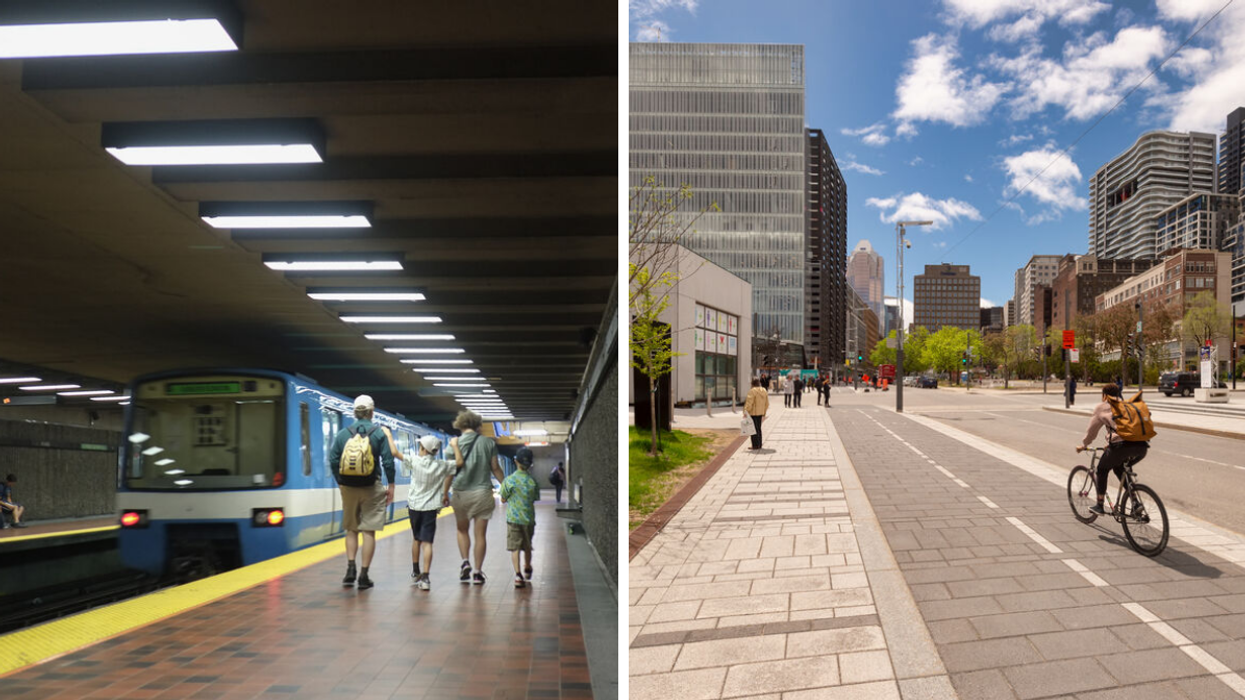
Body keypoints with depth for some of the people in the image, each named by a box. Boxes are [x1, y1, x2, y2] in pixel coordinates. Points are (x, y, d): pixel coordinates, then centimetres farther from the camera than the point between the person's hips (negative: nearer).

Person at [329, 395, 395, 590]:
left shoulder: (343, 433, 2)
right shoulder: (379, 433, -5)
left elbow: (333, 461, 2)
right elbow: (388, 462, -7)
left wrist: (340, 483, 14)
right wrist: (390, 486, 2)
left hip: (348, 488, 2)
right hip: (371, 488, -2)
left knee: (351, 529, 18)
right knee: (368, 531, 3)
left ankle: (350, 568, 8)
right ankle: (364, 575, 5)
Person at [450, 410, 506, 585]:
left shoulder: (456, 442, -1)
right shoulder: (488, 443, 3)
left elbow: (451, 470, -8)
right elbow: (495, 468, 4)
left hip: (461, 492, 0)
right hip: (483, 492, 0)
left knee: (462, 530, 19)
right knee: (480, 534, 4)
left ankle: (465, 562, 3)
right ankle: (478, 572, 5)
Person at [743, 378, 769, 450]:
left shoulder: (752, 391, -15)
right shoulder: (764, 391, 8)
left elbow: (749, 403, -20)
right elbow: (767, 404, 13)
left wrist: (746, 412, -15)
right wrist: (764, 413, 21)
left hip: (753, 412, -8)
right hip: (760, 413, 8)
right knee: (758, 429, 15)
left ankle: (755, 445, -1)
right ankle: (759, 445, 19)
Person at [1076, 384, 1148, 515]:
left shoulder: (1101, 408, 14)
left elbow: (1091, 431, 19)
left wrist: (1083, 446, 36)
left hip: (1121, 445, -5)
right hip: (1142, 445, 6)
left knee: (1102, 470, 18)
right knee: (1119, 469, 30)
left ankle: (1099, 505, 20)